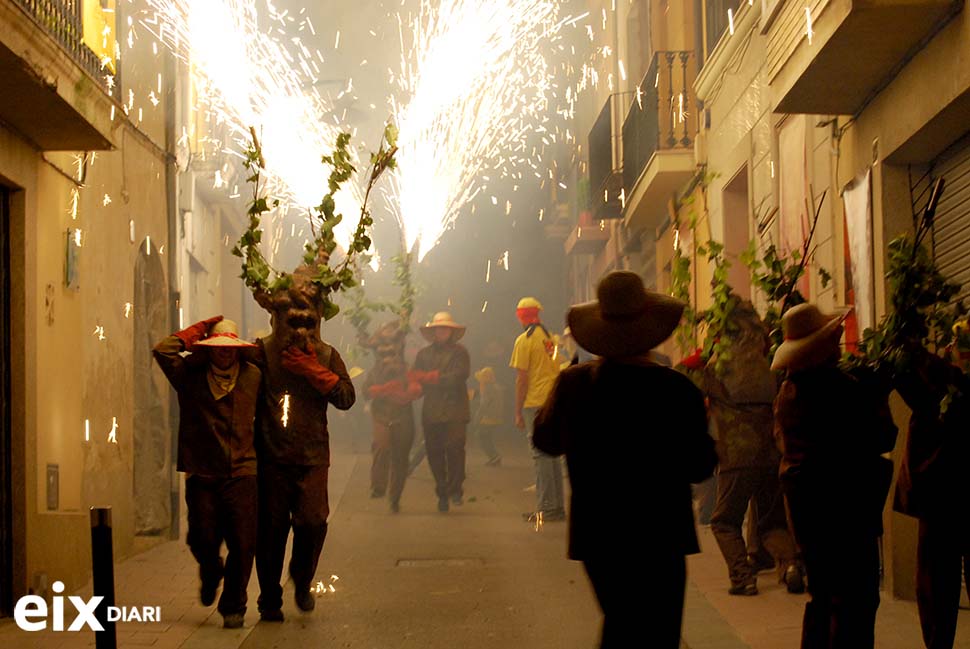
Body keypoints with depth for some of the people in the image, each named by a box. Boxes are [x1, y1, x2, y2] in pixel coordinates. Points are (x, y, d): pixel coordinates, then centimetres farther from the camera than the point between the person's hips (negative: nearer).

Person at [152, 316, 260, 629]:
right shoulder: (191, 374, 4)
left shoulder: (252, 375, 7)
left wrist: (259, 454, 10)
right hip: (202, 474, 0)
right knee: (203, 539, 0)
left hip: (241, 473, 0)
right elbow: (162, 350, -9)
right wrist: (195, 332, -1)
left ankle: (233, 606, 12)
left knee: (242, 544, -4)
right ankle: (211, 572, 36)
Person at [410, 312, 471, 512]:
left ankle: (456, 489, -5)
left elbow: (458, 377, -8)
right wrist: (439, 376, -8)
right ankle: (442, 493, 11)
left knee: (454, 447, -15)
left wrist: (427, 377, -6)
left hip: (455, 410, -3)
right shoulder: (423, 354, 16)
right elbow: (415, 378, 9)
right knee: (434, 451, 2)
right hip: (431, 411, 3)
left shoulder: (460, 352, 5)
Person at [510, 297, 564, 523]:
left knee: (542, 455, -5)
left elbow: (522, 379, -10)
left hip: (535, 403, -7)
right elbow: (559, 373, 15)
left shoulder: (524, 340, -7)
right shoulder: (551, 339, 12)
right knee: (552, 454, 13)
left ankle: (547, 508, -6)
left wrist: (518, 412, -6)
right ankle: (557, 506, 18)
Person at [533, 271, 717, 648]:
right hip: (659, 539, -4)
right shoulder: (676, 390, -16)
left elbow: (546, 440, 9)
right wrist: (697, 416, 4)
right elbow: (700, 467, -11)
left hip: (595, 537, 4)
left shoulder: (572, 383, -8)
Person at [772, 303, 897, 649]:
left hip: (803, 502, 8)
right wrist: (878, 399, 3)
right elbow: (883, 439, -15)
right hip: (844, 503, -8)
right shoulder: (842, 387, -18)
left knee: (823, 595, 19)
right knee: (856, 599, -4)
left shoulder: (788, 390, 6)